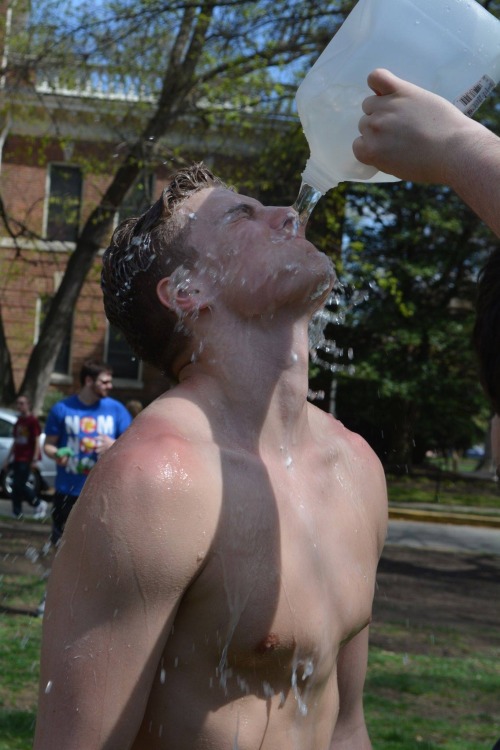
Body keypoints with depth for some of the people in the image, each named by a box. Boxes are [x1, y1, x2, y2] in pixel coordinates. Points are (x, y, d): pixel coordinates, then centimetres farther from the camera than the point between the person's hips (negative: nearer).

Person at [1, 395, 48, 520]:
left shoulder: (32, 421, -7)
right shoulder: (18, 422, 16)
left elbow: (37, 441, -11)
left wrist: (35, 459, -17)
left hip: (27, 459, -8)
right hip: (17, 458, 8)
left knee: (19, 485, -12)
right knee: (16, 486, 3)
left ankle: (39, 504, 4)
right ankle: (17, 512, 7)